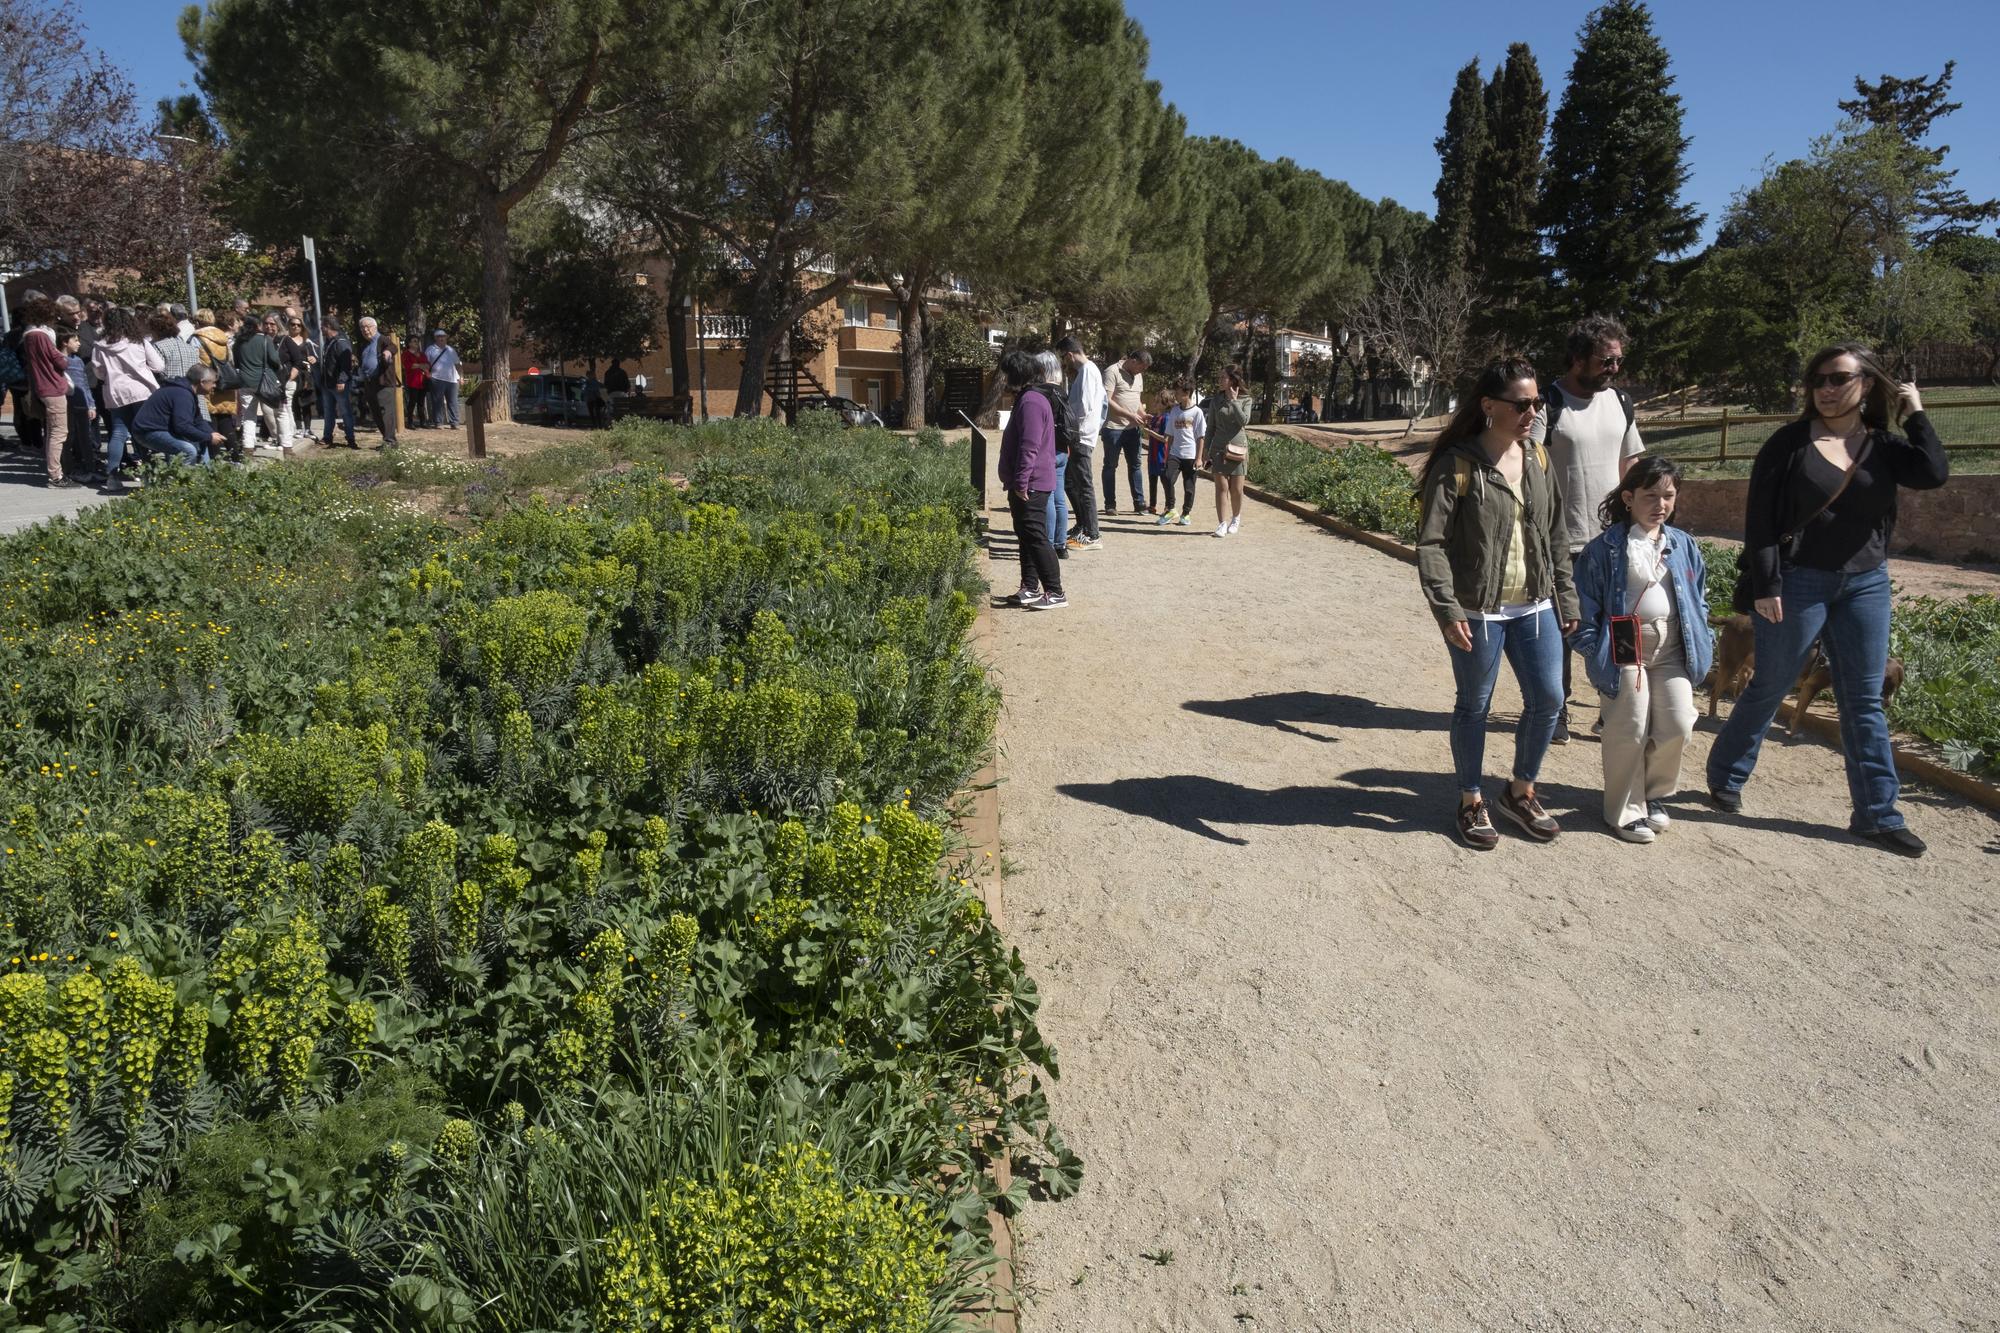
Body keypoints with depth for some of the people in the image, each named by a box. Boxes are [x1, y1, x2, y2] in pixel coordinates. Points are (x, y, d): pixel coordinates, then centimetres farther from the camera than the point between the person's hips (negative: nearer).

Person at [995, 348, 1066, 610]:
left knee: (1035, 537, -10)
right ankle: (1030, 588, 22)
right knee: (1025, 536, 15)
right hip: (1024, 484, 11)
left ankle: (1055, 593, -8)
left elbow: (1029, 447, -23)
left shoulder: (1031, 403, -17)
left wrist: (1021, 482, -24)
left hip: (1030, 485, -11)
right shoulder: (1024, 400, 16)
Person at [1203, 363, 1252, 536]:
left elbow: (1244, 420, -16)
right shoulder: (1216, 400, 6)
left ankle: (1236, 519, 25)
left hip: (1237, 447, -1)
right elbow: (1210, 427, 9)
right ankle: (1222, 523, -5)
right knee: (1221, 487, -5)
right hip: (1219, 448, 1)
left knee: (1236, 489, 4)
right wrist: (1208, 450, 5)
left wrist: (1233, 401, -15)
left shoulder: (1244, 400, 1)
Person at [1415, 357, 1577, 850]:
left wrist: (1566, 600, 13)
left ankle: (1521, 792, 29)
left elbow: (1556, 537, 13)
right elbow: (1431, 543, -15)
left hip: (1535, 607, 6)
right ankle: (1471, 801, 25)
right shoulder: (1457, 465, -12)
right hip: (1477, 611, -5)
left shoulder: (1538, 459, 6)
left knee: (1548, 698, 7)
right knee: (1474, 704, 8)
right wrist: (1446, 609, -22)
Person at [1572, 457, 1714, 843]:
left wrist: (1703, 643, 11)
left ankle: (1655, 794, 24)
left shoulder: (1683, 545, 9)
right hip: (1625, 649, -4)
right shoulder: (1606, 547, -7)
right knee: (1630, 731, -2)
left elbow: (1698, 596, 17)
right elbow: (1588, 601, -5)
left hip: (1673, 649, 5)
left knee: (1677, 725, -1)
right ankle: (1625, 810, 14)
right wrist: (1589, 645, -9)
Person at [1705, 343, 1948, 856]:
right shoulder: (1791, 442, -5)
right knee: (1769, 688, 7)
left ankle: (1878, 815, 13)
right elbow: (1759, 516, -9)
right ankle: (1724, 777, 26)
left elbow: (1934, 473, -14)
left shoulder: (1883, 446, 4)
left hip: (1865, 584, 4)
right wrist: (1765, 585, -14)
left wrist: (1915, 414, -6)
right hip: (1798, 581, -4)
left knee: (1864, 701, 7)